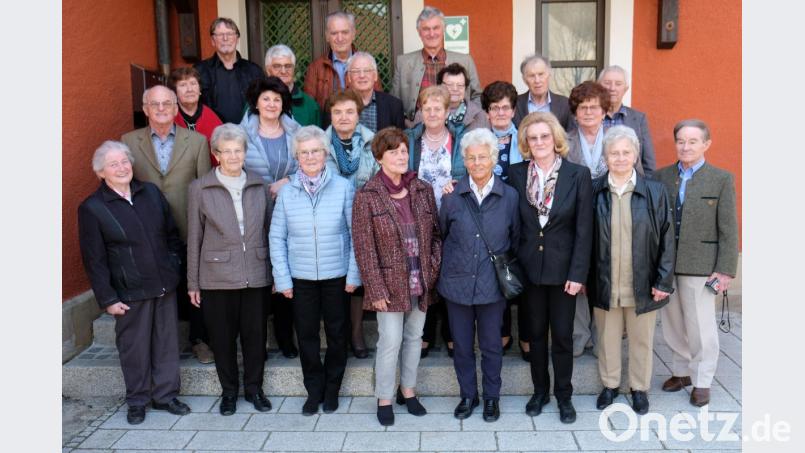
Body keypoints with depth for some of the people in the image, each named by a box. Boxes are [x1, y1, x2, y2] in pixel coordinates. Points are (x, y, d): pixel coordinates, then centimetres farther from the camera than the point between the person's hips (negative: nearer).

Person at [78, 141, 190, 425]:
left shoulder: (151, 192, 5)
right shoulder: (91, 208, -6)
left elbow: (172, 234, 13)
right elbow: (94, 260, -6)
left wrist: (173, 267, 7)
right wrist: (107, 299, -8)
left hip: (165, 286, 4)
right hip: (130, 293, -3)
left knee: (167, 343, 11)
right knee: (134, 348, 8)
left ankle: (165, 395, 27)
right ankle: (137, 401, 27)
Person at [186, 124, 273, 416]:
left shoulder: (259, 186, 5)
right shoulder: (200, 188, -1)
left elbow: (270, 230, 9)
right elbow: (194, 238, 1)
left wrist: (276, 272, 6)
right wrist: (193, 282, 1)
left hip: (255, 275, 2)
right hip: (217, 276, -1)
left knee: (255, 334, 8)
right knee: (223, 336, 9)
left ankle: (253, 387, 28)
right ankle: (229, 390, 28)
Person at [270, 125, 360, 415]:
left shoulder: (343, 187, -7)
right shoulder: (286, 192, -1)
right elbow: (277, 238, 2)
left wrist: (354, 274, -6)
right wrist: (282, 278, -3)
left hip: (337, 275, -1)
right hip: (301, 277, 1)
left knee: (337, 333, 11)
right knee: (306, 334, 9)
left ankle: (332, 389, 32)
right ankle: (314, 390, 29)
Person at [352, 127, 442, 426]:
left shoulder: (423, 190, 3)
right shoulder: (366, 196, -9)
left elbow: (435, 233, 9)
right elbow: (364, 248, -11)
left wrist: (434, 268, -1)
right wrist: (376, 289, -13)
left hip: (421, 282, 4)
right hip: (390, 283, -4)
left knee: (414, 338, 15)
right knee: (390, 342, 1)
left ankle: (408, 390, 33)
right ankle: (384, 399, 20)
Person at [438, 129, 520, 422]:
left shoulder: (509, 196, -4)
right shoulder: (452, 196, -3)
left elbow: (516, 239, 4)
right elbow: (442, 236, 8)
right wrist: (447, 266, 9)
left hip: (492, 284, -1)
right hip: (457, 283, 1)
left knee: (491, 345, 12)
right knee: (461, 345, 13)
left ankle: (491, 397, 31)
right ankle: (468, 395, 32)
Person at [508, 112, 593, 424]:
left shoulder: (578, 175, -7)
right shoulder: (516, 173, -1)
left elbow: (584, 230, -7)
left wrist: (578, 273, -11)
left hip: (563, 267, -2)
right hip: (529, 267, 2)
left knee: (562, 335, 8)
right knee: (536, 333, 14)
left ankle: (564, 395, 26)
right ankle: (540, 391, 31)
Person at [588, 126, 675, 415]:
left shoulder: (654, 191, -4)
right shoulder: (594, 191, -3)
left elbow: (666, 238, -3)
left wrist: (663, 281, -6)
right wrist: (583, 277, 1)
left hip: (642, 284, 0)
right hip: (604, 283, 1)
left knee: (641, 339, 14)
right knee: (608, 337, 14)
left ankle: (639, 387, 34)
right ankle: (610, 384, 34)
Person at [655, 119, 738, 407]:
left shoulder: (722, 179, -1)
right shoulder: (661, 177, 5)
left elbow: (728, 229, -3)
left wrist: (725, 270, -7)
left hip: (700, 266, -3)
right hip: (665, 265, 3)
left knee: (700, 326, 6)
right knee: (673, 324, 14)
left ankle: (701, 381, 22)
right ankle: (681, 371, 33)